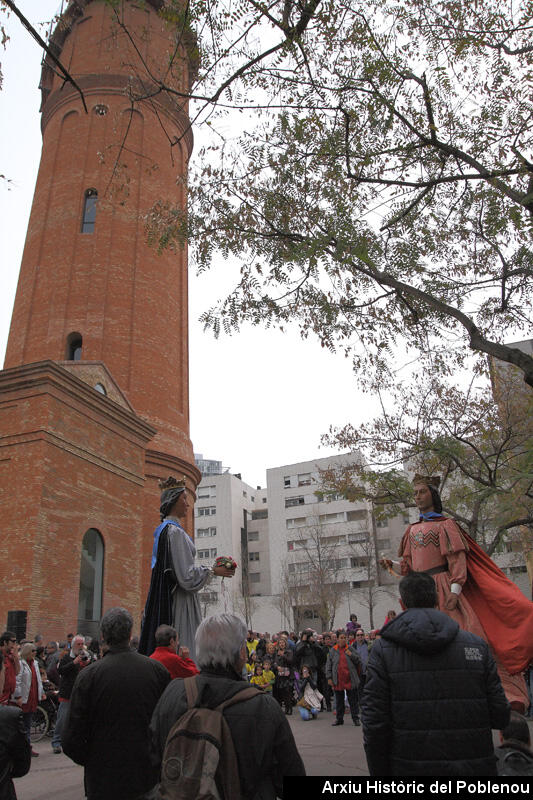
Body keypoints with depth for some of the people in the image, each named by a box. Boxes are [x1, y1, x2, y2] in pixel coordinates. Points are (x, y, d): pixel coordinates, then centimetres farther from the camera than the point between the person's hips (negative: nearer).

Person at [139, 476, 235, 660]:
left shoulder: (162, 529, 13)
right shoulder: (175, 531, -17)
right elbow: (186, 576, -20)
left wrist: (207, 570, 20)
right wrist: (213, 571, -6)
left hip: (162, 598, 10)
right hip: (179, 602, -10)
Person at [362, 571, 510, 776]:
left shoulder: (383, 650, -6)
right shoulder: (477, 645, -1)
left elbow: (374, 724, -9)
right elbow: (500, 717, -2)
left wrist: (379, 773, 3)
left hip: (410, 768, -1)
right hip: (474, 768, 1)